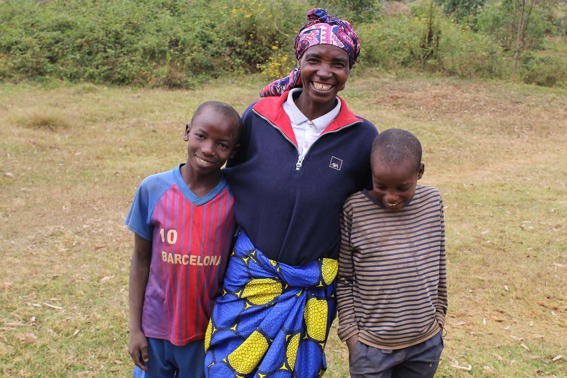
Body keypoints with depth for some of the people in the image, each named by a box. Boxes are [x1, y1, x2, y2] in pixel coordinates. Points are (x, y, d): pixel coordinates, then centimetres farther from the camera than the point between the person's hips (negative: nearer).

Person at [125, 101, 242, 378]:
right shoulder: (153, 189, -10)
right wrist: (135, 327, 0)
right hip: (156, 327, 1)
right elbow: (141, 259, -2)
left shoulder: (236, 197, -11)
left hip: (209, 330, 0)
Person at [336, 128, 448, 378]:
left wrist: (439, 315, 13)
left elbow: (439, 266, 9)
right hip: (371, 347, -3)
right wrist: (351, 333, -4)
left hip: (426, 344, 3)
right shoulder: (354, 210, -13)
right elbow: (343, 279, -5)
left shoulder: (432, 202, -4)